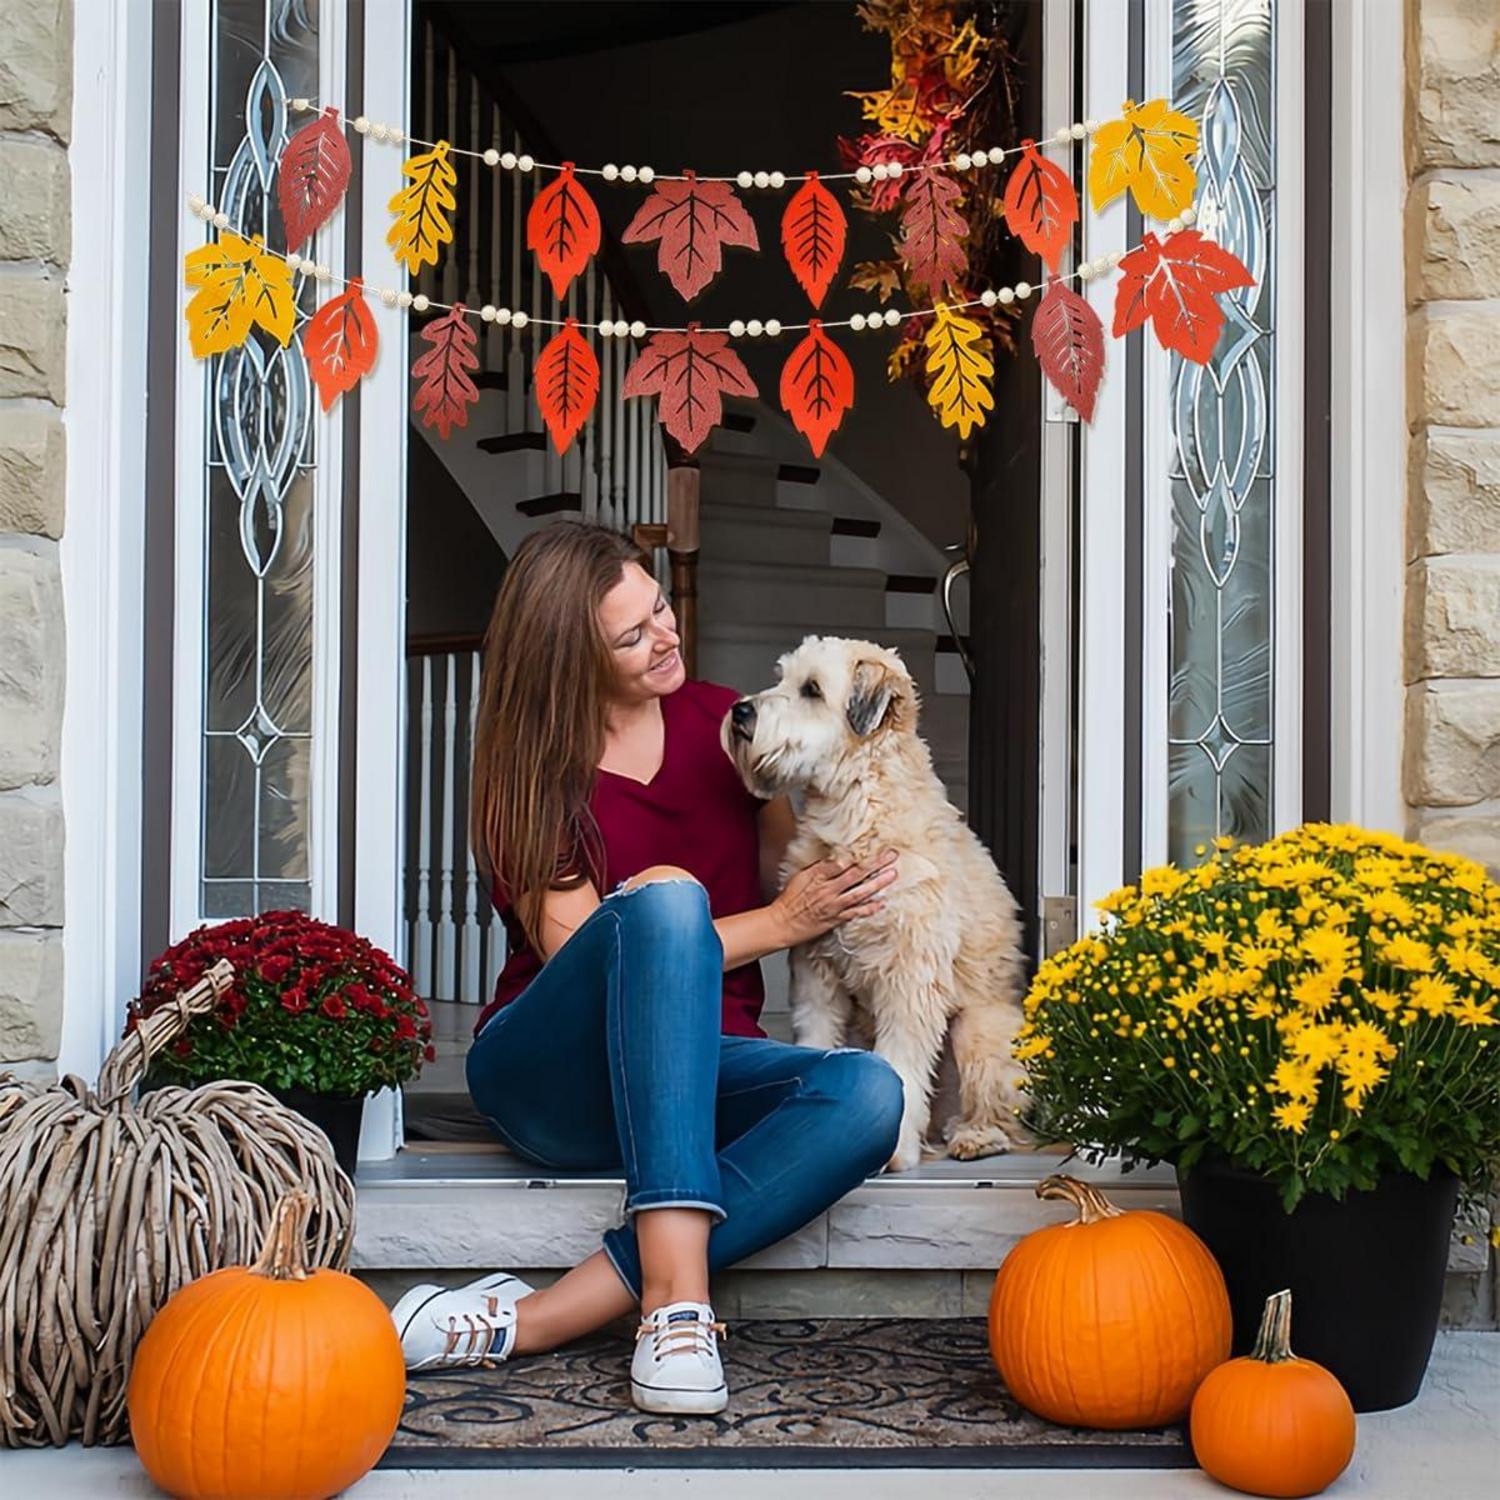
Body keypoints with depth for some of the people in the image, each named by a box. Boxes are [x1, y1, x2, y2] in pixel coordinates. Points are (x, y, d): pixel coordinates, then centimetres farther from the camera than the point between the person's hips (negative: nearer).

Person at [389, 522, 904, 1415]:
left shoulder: (723, 722, 9)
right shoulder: (531, 771, -3)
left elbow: (793, 883, 17)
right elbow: (578, 952, -13)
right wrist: (778, 923, -16)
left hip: (700, 1074, 4)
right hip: (552, 1077, -4)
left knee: (869, 1094, -31)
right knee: (665, 898, -35)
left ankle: (526, 1324, -36)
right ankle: (677, 1299, -43)